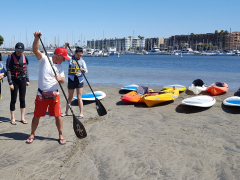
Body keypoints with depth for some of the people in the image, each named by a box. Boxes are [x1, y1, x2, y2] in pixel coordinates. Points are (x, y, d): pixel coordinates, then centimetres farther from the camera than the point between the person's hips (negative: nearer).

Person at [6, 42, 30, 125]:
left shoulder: (24, 57, 6)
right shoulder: (11, 57, -9)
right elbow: (8, 71, -10)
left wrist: (27, 79, 11)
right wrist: (10, 83, -15)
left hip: (23, 80, 4)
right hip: (14, 80, -4)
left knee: (22, 99, 7)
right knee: (13, 99, 2)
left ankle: (22, 118, 16)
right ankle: (12, 119, 12)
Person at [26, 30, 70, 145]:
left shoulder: (60, 67, 9)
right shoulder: (44, 60, -3)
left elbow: (63, 81, 1)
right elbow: (35, 50, -19)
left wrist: (60, 78, -22)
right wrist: (37, 38, -34)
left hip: (54, 95, 3)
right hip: (41, 94, -3)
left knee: (58, 116, 1)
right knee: (37, 116, 6)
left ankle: (60, 135, 17)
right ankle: (32, 134, 26)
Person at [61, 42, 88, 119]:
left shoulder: (82, 61, 5)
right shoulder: (70, 59, 3)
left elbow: (86, 71, -1)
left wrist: (83, 69, -23)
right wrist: (66, 46, -19)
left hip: (79, 80, 0)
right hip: (71, 79, 0)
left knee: (79, 97, -2)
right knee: (70, 97, 11)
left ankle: (81, 113, 3)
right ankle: (66, 112, 26)